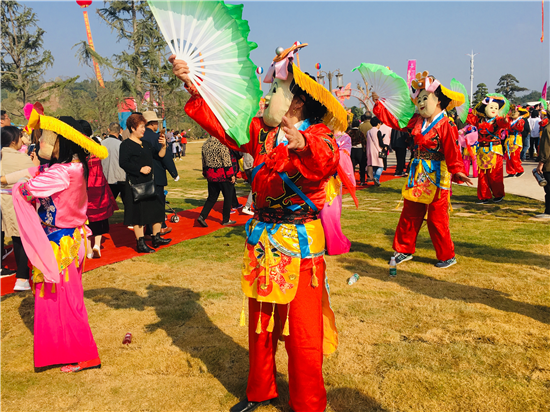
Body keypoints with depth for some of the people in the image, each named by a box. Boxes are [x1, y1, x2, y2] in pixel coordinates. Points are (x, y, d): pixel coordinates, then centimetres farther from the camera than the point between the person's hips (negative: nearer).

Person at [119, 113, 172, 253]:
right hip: (135, 184, -8)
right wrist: (140, 169, -21)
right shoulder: (126, 145, -7)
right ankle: (141, 243, 5)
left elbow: (158, 156, 18)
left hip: (148, 183, 8)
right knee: (138, 212, -2)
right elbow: (123, 163, -16)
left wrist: (163, 147, 1)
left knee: (157, 207, 9)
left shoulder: (145, 143, 17)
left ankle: (156, 238, 23)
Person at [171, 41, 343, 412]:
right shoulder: (260, 131, 7)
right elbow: (223, 124, 11)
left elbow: (326, 160, -33)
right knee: (260, 323, 17)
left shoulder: (318, 135, -12)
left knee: (303, 333, 1)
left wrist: (303, 145, -54)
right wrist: (193, 88, 3)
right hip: (261, 240, 6)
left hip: (301, 244, -6)